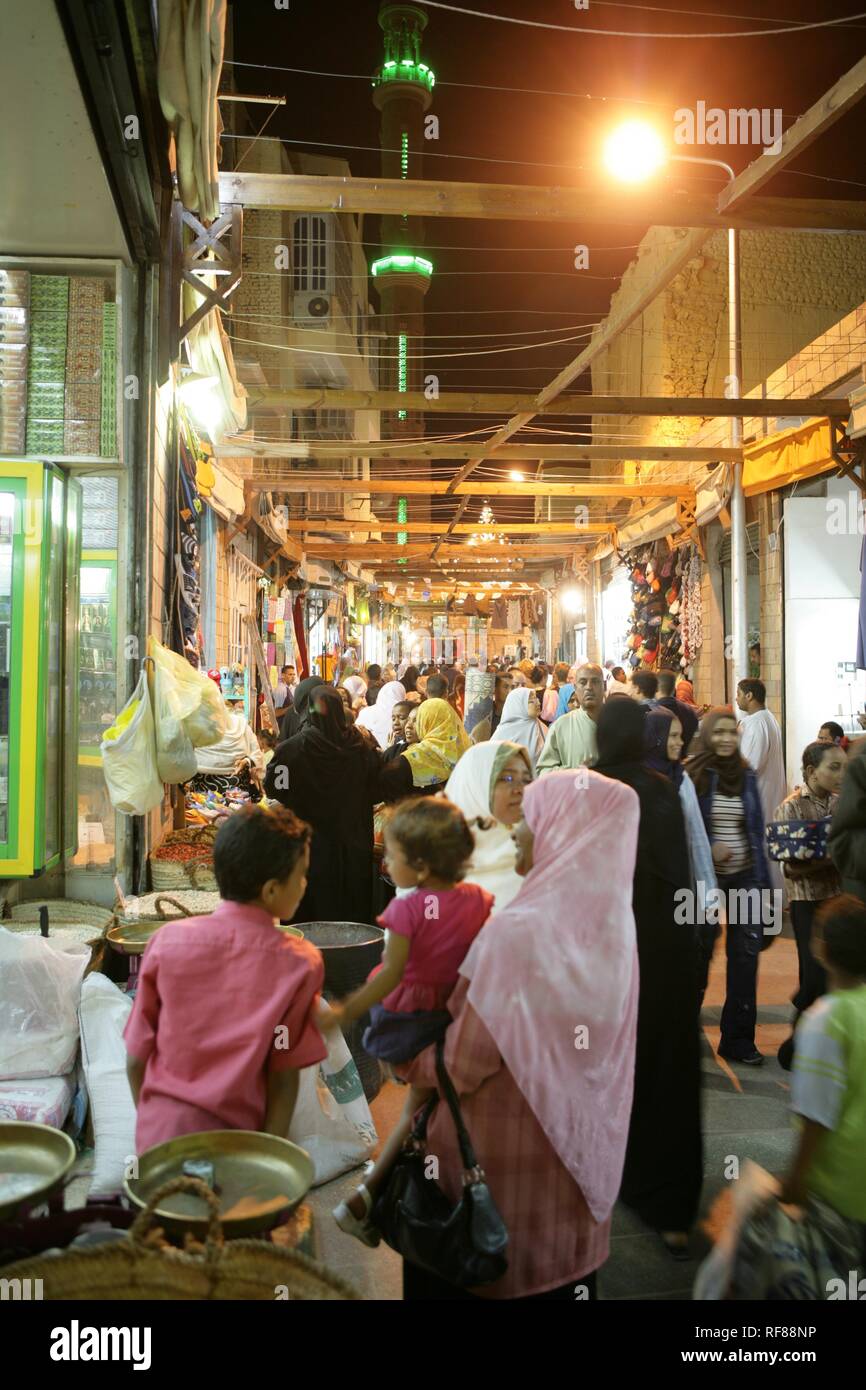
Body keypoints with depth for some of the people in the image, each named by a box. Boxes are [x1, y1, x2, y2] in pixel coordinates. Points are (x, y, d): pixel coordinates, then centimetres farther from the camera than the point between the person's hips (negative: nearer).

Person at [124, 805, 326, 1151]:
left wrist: (151, 1122, 15)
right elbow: (283, 1080, -9)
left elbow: (136, 1060, -1)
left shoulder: (168, 940, -8)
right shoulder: (300, 964, -13)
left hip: (158, 1133, 3)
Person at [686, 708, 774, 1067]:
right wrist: (707, 848, -19)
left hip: (744, 876, 4)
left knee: (746, 953, 1)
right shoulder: (692, 775, -8)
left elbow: (756, 831, 8)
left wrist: (763, 882, 5)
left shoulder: (746, 776, 6)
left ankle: (738, 1037, 12)